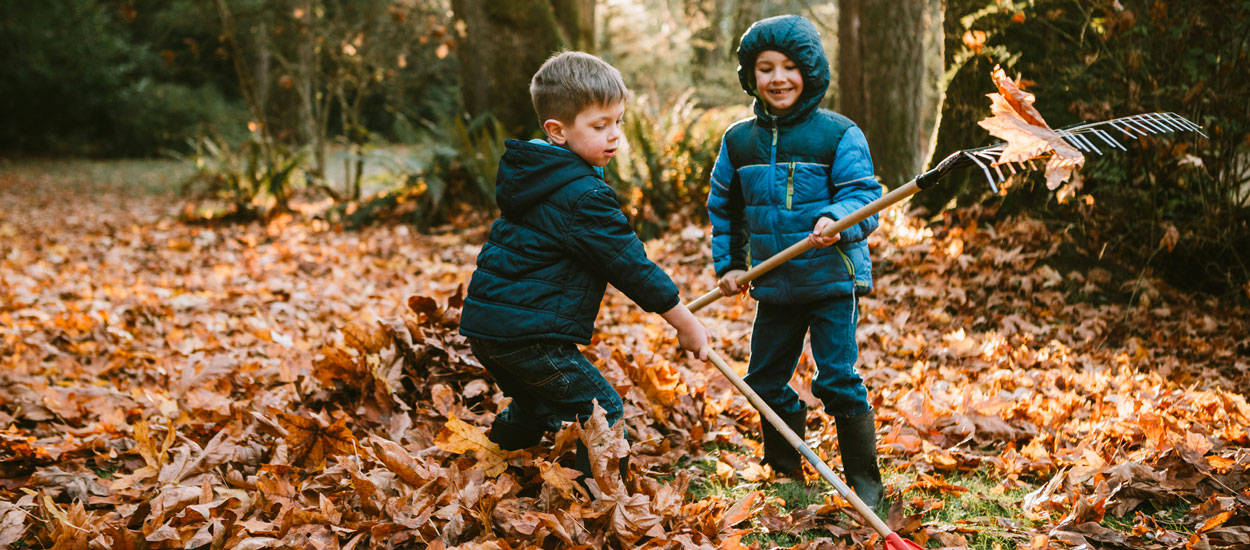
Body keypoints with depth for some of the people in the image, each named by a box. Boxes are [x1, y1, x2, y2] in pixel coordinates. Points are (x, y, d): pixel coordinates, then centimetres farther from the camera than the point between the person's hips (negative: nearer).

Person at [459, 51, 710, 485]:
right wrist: (686, 323, -5)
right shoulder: (583, 196, -18)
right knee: (602, 412, -4)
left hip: (485, 326, 10)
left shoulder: (532, 175, 13)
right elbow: (629, 264, -14)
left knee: (537, 407, 28)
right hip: (529, 335, -10)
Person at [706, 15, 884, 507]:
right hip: (774, 284, 5)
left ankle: (866, 482, 7)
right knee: (765, 382, 13)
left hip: (833, 279, -5)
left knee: (838, 379, -7)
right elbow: (723, 207, 17)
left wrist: (835, 221, -32)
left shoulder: (839, 134, -8)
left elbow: (863, 194, -12)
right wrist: (727, 263, 12)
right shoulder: (739, 141, 5)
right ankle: (784, 471, 33)